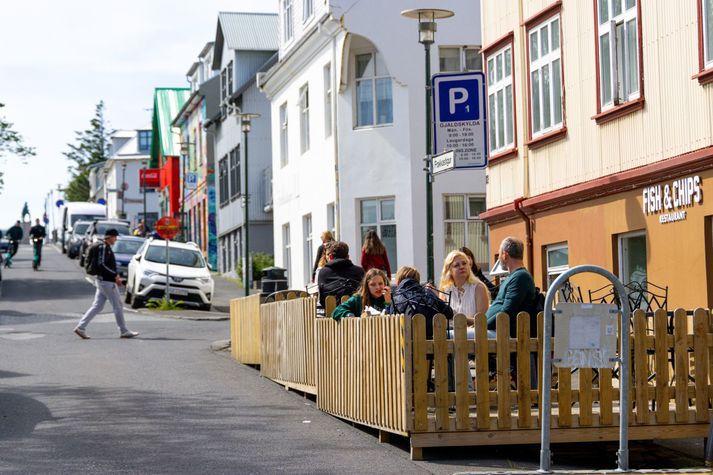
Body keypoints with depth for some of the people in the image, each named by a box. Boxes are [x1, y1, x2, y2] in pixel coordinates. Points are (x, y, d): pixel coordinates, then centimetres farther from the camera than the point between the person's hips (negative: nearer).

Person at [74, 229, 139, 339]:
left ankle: (81, 327, 5)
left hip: (102, 281, 10)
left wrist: (115, 276, 16)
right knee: (117, 306, -3)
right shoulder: (103, 247, -13)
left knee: (97, 306, 9)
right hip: (107, 281, -10)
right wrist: (115, 275, -18)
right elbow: (101, 264, -21)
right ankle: (124, 331, 3)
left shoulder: (106, 247, 17)